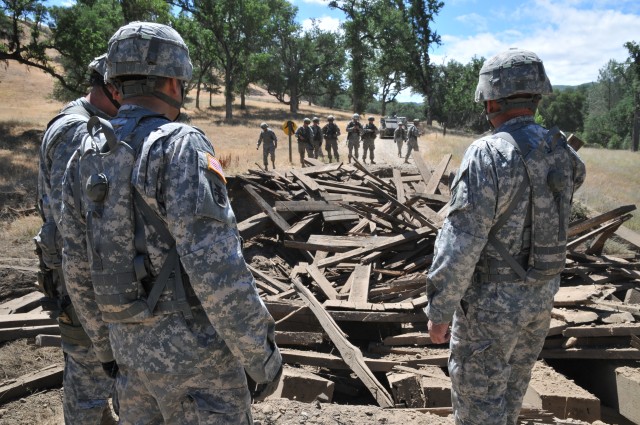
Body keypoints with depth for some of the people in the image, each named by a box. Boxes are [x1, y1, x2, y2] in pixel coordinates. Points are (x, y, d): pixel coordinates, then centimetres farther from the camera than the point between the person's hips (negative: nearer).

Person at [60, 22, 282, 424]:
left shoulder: (86, 155, 3)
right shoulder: (180, 147, -21)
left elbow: (78, 262, 9)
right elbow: (217, 269, -27)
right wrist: (261, 353, -16)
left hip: (132, 342, 8)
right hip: (193, 349, -7)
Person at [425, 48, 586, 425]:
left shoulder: (489, 154, -23)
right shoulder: (563, 153, -1)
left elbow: (462, 242, -25)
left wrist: (439, 310, -17)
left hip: (492, 299, -7)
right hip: (541, 295, 7)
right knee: (512, 386, 26)